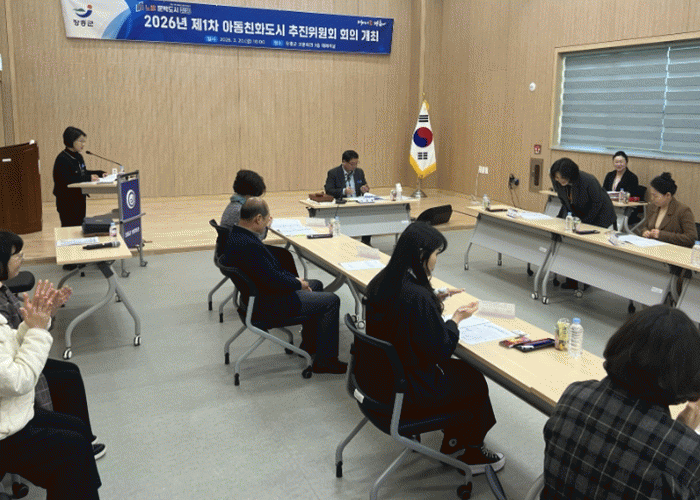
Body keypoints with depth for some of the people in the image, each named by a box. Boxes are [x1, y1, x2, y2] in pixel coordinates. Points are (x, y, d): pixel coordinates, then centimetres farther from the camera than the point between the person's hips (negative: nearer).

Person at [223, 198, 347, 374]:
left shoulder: (236, 234, 2)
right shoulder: (248, 245, -31)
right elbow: (273, 279, -28)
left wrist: (294, 278, 6)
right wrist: (299, 283, -10)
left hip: (262, 292, 11)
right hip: (266, 305, -11)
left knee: (316, 285, 25)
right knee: (331, 301, -7)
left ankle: (309, 346, 35)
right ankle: (325, 361, 4)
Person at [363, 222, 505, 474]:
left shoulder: (382, 281, -4)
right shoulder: (417, 295, -30)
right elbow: (440, 349, -20)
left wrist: (435, 298, 7)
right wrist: (456, 319, -5)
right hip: (406, 394, -8)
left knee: (461, 369, 24)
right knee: (475, 382, 15)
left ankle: (454, 443, 36)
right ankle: (469, 452, 38)